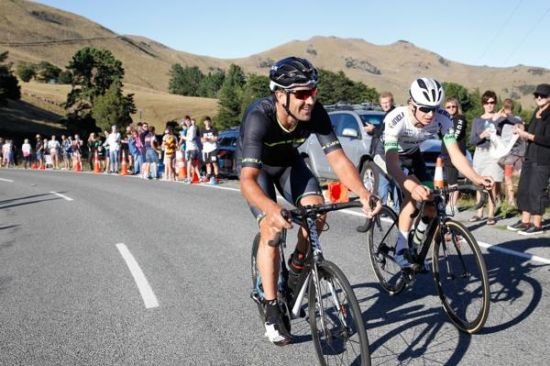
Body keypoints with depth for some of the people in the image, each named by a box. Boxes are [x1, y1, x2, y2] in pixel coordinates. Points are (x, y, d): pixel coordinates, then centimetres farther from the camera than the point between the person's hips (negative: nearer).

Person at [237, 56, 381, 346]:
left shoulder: (316, 113, -29)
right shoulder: (258, 117, -40)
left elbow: (338, 159, -31)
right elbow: (248, 181, -49)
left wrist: (362, 192, -50)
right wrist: (271, 208, -68)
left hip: (288, 161, 4)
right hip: (255, 165, -3)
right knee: (272, 229, -19)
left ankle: (297, 265, 9)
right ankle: (272, 312, -5)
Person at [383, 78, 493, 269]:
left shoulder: (442, 118, -28)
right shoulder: (396, 119, -39)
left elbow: (455, 154, -29)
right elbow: (392, 163, -48)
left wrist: (476, 178, -46)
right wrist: (412, 186, -66)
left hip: (411, 153, 4)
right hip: (385, 152, -4)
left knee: (431, 204, -7)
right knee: (413, 194, -28)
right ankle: (401, 250, -17)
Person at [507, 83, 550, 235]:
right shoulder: (536, 113, 14)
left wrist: (527, 135, -19)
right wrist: (521, 131, 1)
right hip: (530, 156, 8)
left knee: (537, 190, -6)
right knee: (524, 188, 10)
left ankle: (537, 225, 2)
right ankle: (525, 221, 19)